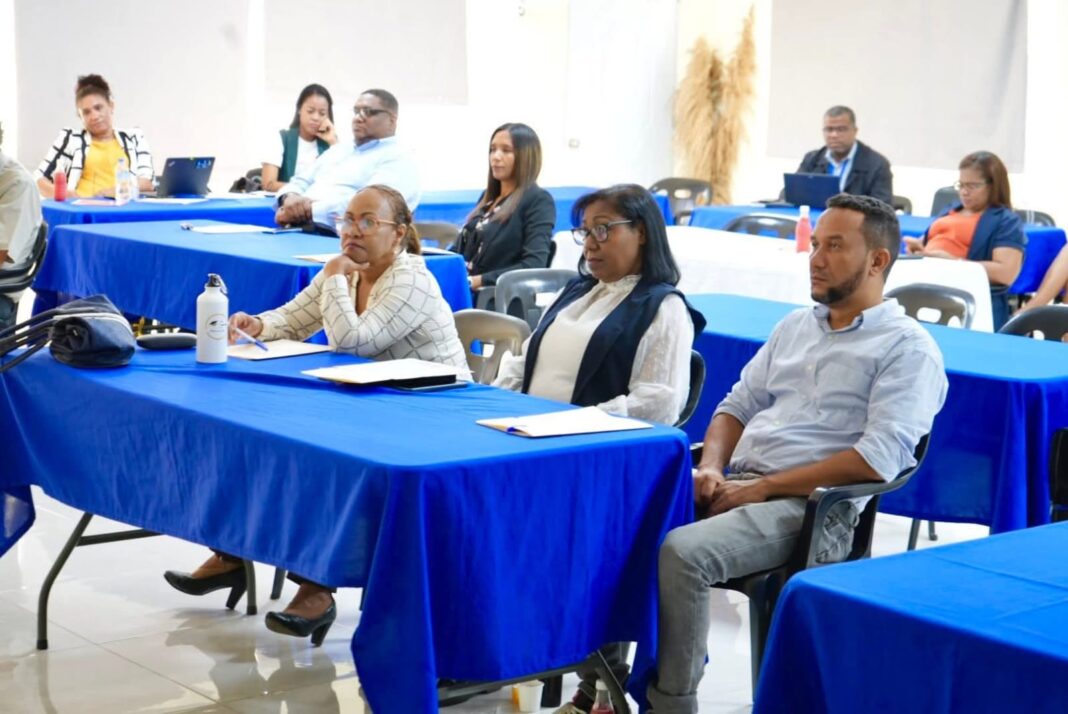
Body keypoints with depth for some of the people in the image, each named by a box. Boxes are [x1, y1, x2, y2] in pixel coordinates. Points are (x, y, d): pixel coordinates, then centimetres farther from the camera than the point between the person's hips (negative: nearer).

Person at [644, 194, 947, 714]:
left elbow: (878, 460, -14)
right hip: (736, 487, 7)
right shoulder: (795, 326, 21)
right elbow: (737, 406, 23)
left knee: (680, 553, -31)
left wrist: (763, 488, -14)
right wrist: (710, 468, 0)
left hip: (811, 508, -7)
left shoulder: (907, 348, -3)